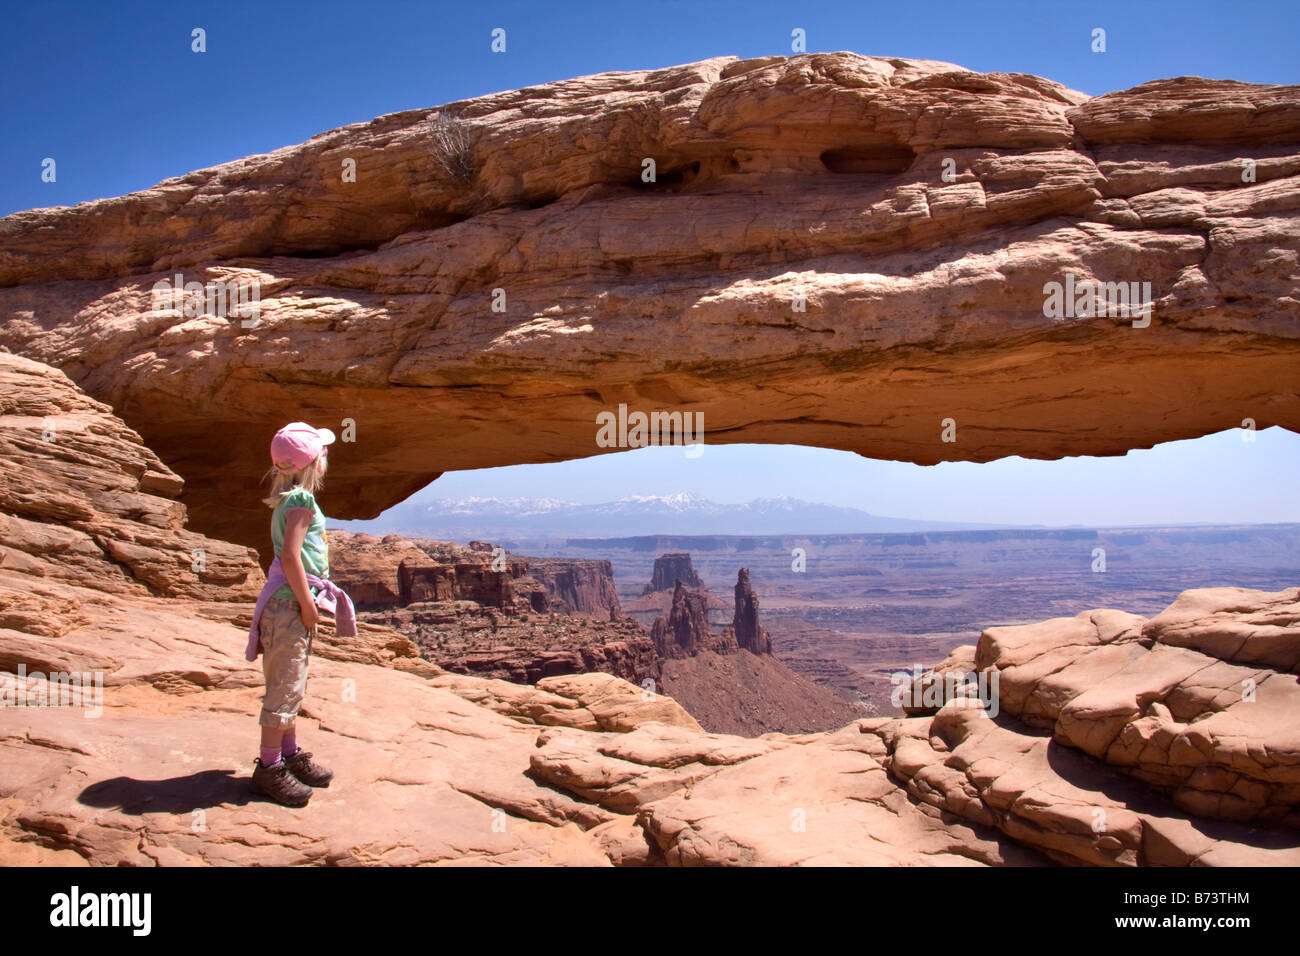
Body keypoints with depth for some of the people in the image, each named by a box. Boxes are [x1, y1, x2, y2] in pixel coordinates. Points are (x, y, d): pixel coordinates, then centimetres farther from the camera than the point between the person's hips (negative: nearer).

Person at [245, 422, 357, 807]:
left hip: (291, 603, 10)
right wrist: (307, 604, -18)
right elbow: (290, 558, -22)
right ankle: (269, 768, 4)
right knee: (285, 687, -4)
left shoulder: (291, 499, 15)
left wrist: (308, 601, 19)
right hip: (289, 604, -10)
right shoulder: (301, 500, -15)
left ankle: (291, 755, 28)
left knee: (292, 686, 17)